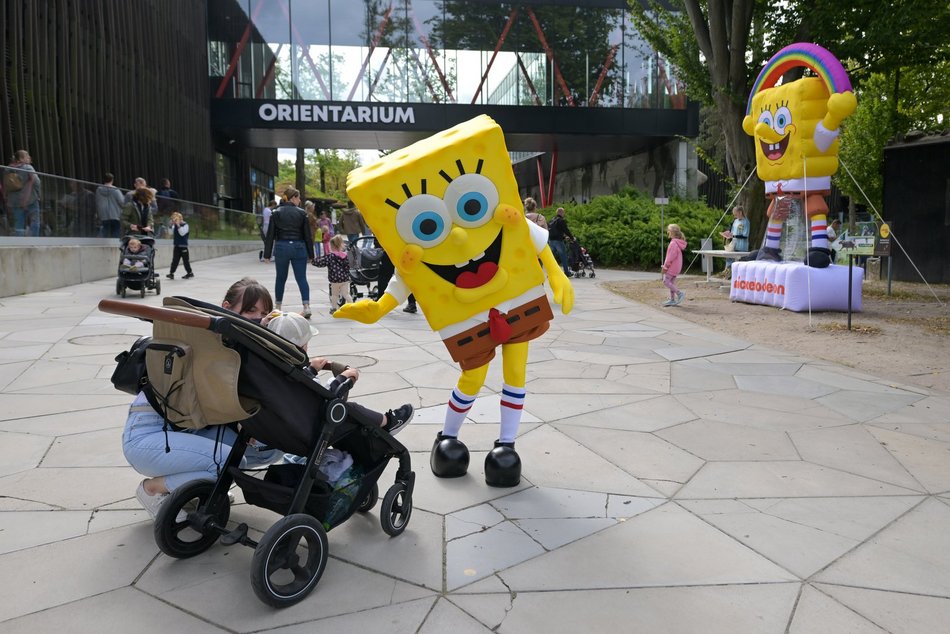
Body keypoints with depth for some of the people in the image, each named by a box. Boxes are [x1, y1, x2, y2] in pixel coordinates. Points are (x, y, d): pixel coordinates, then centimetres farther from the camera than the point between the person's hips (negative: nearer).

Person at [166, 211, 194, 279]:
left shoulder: (185, 225, -8)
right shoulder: (174, 225, 10)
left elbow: (182, 233, -20)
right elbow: (171, 232, 9)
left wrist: (178, 225, -22)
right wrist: (171, 225, 0)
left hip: (183, 245, -5)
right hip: (176, 245, 5)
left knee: (185, 260, 2)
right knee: (175, 260, 0)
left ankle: (189, 273, 15)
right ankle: (171, 273, -3)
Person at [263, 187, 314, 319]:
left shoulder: (276, 213, 2)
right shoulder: (301, 213, 0)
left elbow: (270, 235, 1)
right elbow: (307, 235, 0)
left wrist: (267, 254, 4)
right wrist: (310, 254, 6)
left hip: (281, 248, 1)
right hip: (298, 248, -1)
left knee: (281, 278, 14)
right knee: (301, 278, 1)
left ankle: (278, 307, 21)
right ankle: (306, 306, -10)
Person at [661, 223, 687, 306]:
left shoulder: (673, 243, -20)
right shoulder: (677, 242, 13)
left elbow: (671, 257, -22)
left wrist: (665, 266, -14)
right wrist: (665, 266, 19)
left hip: (672, 267, -10)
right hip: (675, 267, 10)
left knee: (666, 281, -8)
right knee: (671, 282, 12)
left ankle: (680, 293, -7)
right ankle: (672, 299, 16)